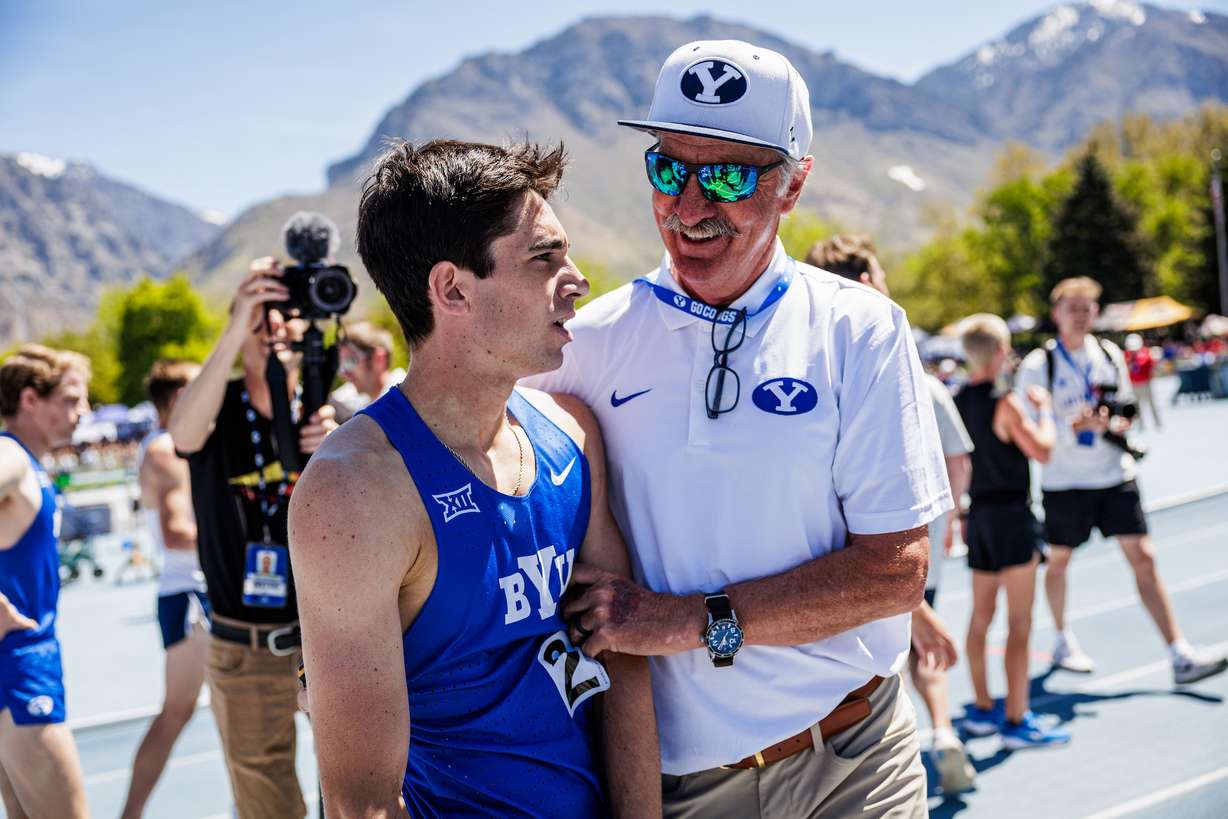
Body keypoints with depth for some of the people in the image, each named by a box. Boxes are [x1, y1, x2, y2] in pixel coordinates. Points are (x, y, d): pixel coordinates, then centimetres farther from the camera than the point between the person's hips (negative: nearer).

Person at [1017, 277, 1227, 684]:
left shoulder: (1110, 354, 6)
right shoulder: (1038, 365, -8)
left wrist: (1120, 423, -7)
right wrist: (1077, 426, -24)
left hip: (1116, 477, 3)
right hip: (1064, 482, -3)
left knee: (1143, 559, -3)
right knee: (1058, 560, 11)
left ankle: (1180, 656, -3)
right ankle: (1063, 642, 33)